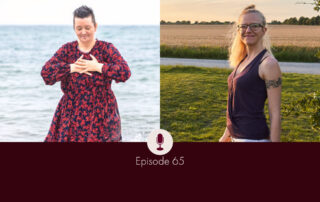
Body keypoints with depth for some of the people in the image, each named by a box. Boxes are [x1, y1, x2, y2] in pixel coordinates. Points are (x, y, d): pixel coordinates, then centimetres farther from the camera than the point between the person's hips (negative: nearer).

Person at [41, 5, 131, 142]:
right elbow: (45, 72, -4)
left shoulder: (106, 49, 0)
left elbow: (125, 72, -12)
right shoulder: (67, 49, 6)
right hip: (72, 114, 2)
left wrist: (98, 67, -15)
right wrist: (72, 68, -13)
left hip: (101, 115, -2)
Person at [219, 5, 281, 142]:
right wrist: (226, 135, 22)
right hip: (236, 138, 9)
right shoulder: (243, 60, 11)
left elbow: (275, 114, -15)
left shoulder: (269, 64, -14)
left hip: (254, 138, -8)